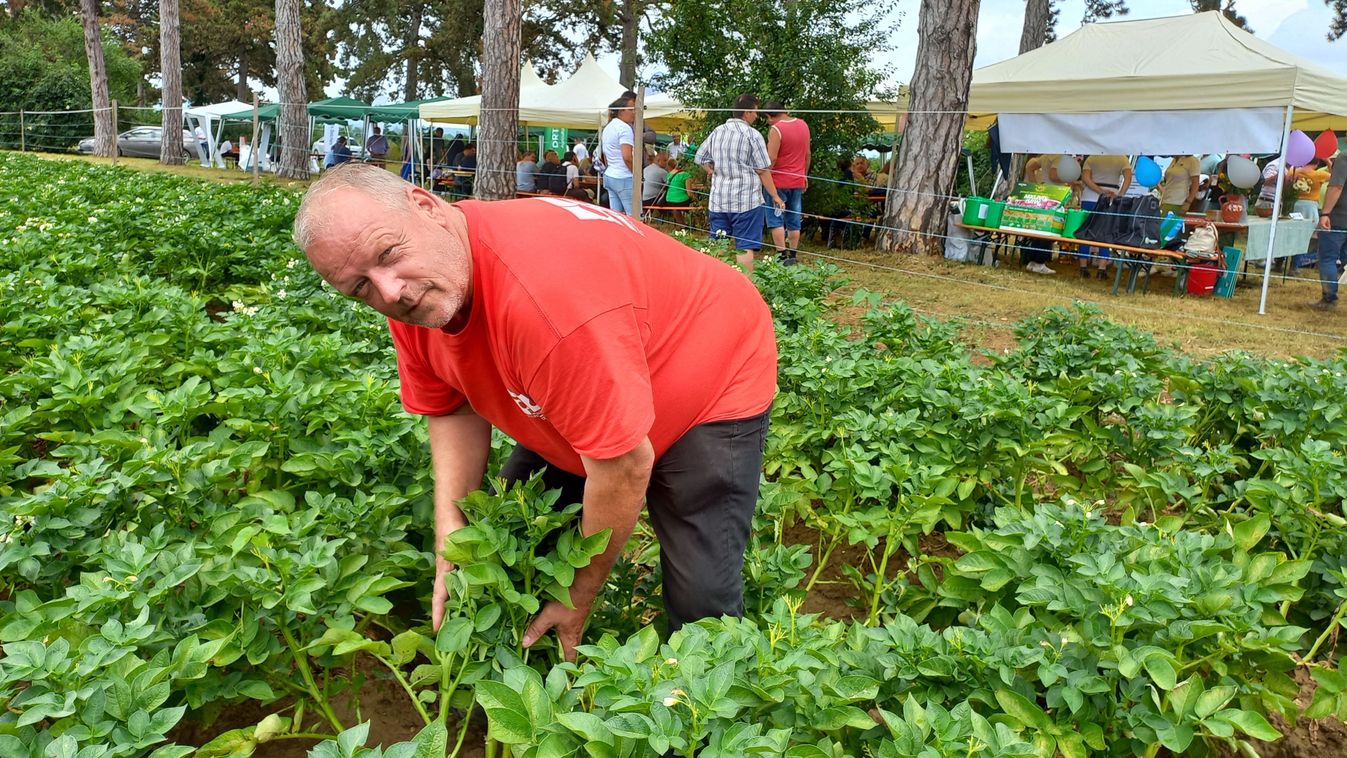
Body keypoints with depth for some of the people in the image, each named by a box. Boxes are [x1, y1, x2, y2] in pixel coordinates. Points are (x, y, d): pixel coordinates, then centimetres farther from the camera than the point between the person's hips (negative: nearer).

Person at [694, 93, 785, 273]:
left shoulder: (717, 132, 8)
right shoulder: (752, 135, -8)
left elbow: (700, 158, 16)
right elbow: (763, 171, -7)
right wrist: (775, 196, 1)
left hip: (718, 200, 6)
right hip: (746, 200, -5)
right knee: (746, 249, -2)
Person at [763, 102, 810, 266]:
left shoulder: (776, 129, -15)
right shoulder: (803, 125, 7)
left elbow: (771, 158, -19)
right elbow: (808, 154, 13)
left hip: (778, 181, -7)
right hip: (797, 181, 7)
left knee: (776, 220, 0)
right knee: (794, 221, 10)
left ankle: (782, 256, -6)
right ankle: (793, 257, 13)